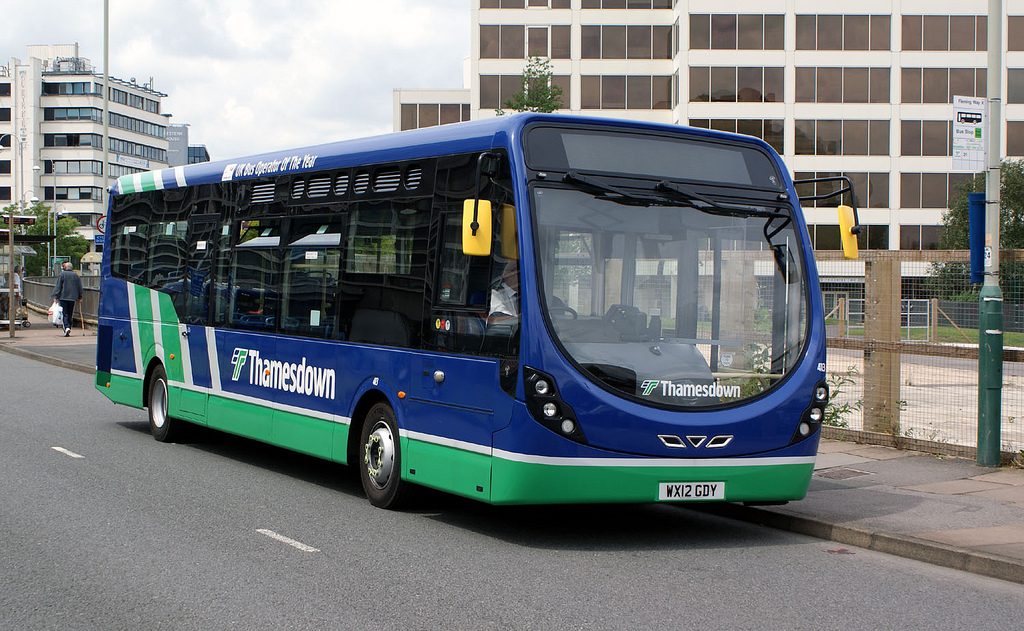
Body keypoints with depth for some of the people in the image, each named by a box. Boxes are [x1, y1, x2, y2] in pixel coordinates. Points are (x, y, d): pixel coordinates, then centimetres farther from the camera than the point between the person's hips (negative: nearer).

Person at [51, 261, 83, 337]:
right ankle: (68, 329, 13)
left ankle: (67, 327, -23)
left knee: (65, 314, -4)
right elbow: (79, 287, 13)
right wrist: (79, 297, 21)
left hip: (63, 297, -3)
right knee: (70, 315, 11)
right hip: (73, 298, 3)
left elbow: (58, 286, -6)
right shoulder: (76, 275, 8)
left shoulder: (62, 274, -4)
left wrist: (55, 296, -3)